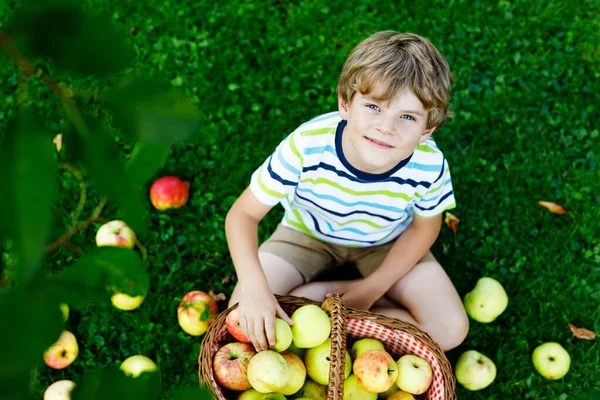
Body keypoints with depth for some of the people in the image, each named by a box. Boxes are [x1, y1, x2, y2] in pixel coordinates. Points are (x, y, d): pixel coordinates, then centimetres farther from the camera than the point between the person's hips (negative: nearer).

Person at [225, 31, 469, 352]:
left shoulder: (429, 166, -31)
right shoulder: (306, 147, -36)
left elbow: (423, 227, -9)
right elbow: (243, 214, -27)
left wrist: (373, 287, -17)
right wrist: (254, 288, -42)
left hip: (387, 244, 1)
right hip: (307, 234, -1)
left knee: (451, 330, -13)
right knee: (244, 319, -18)